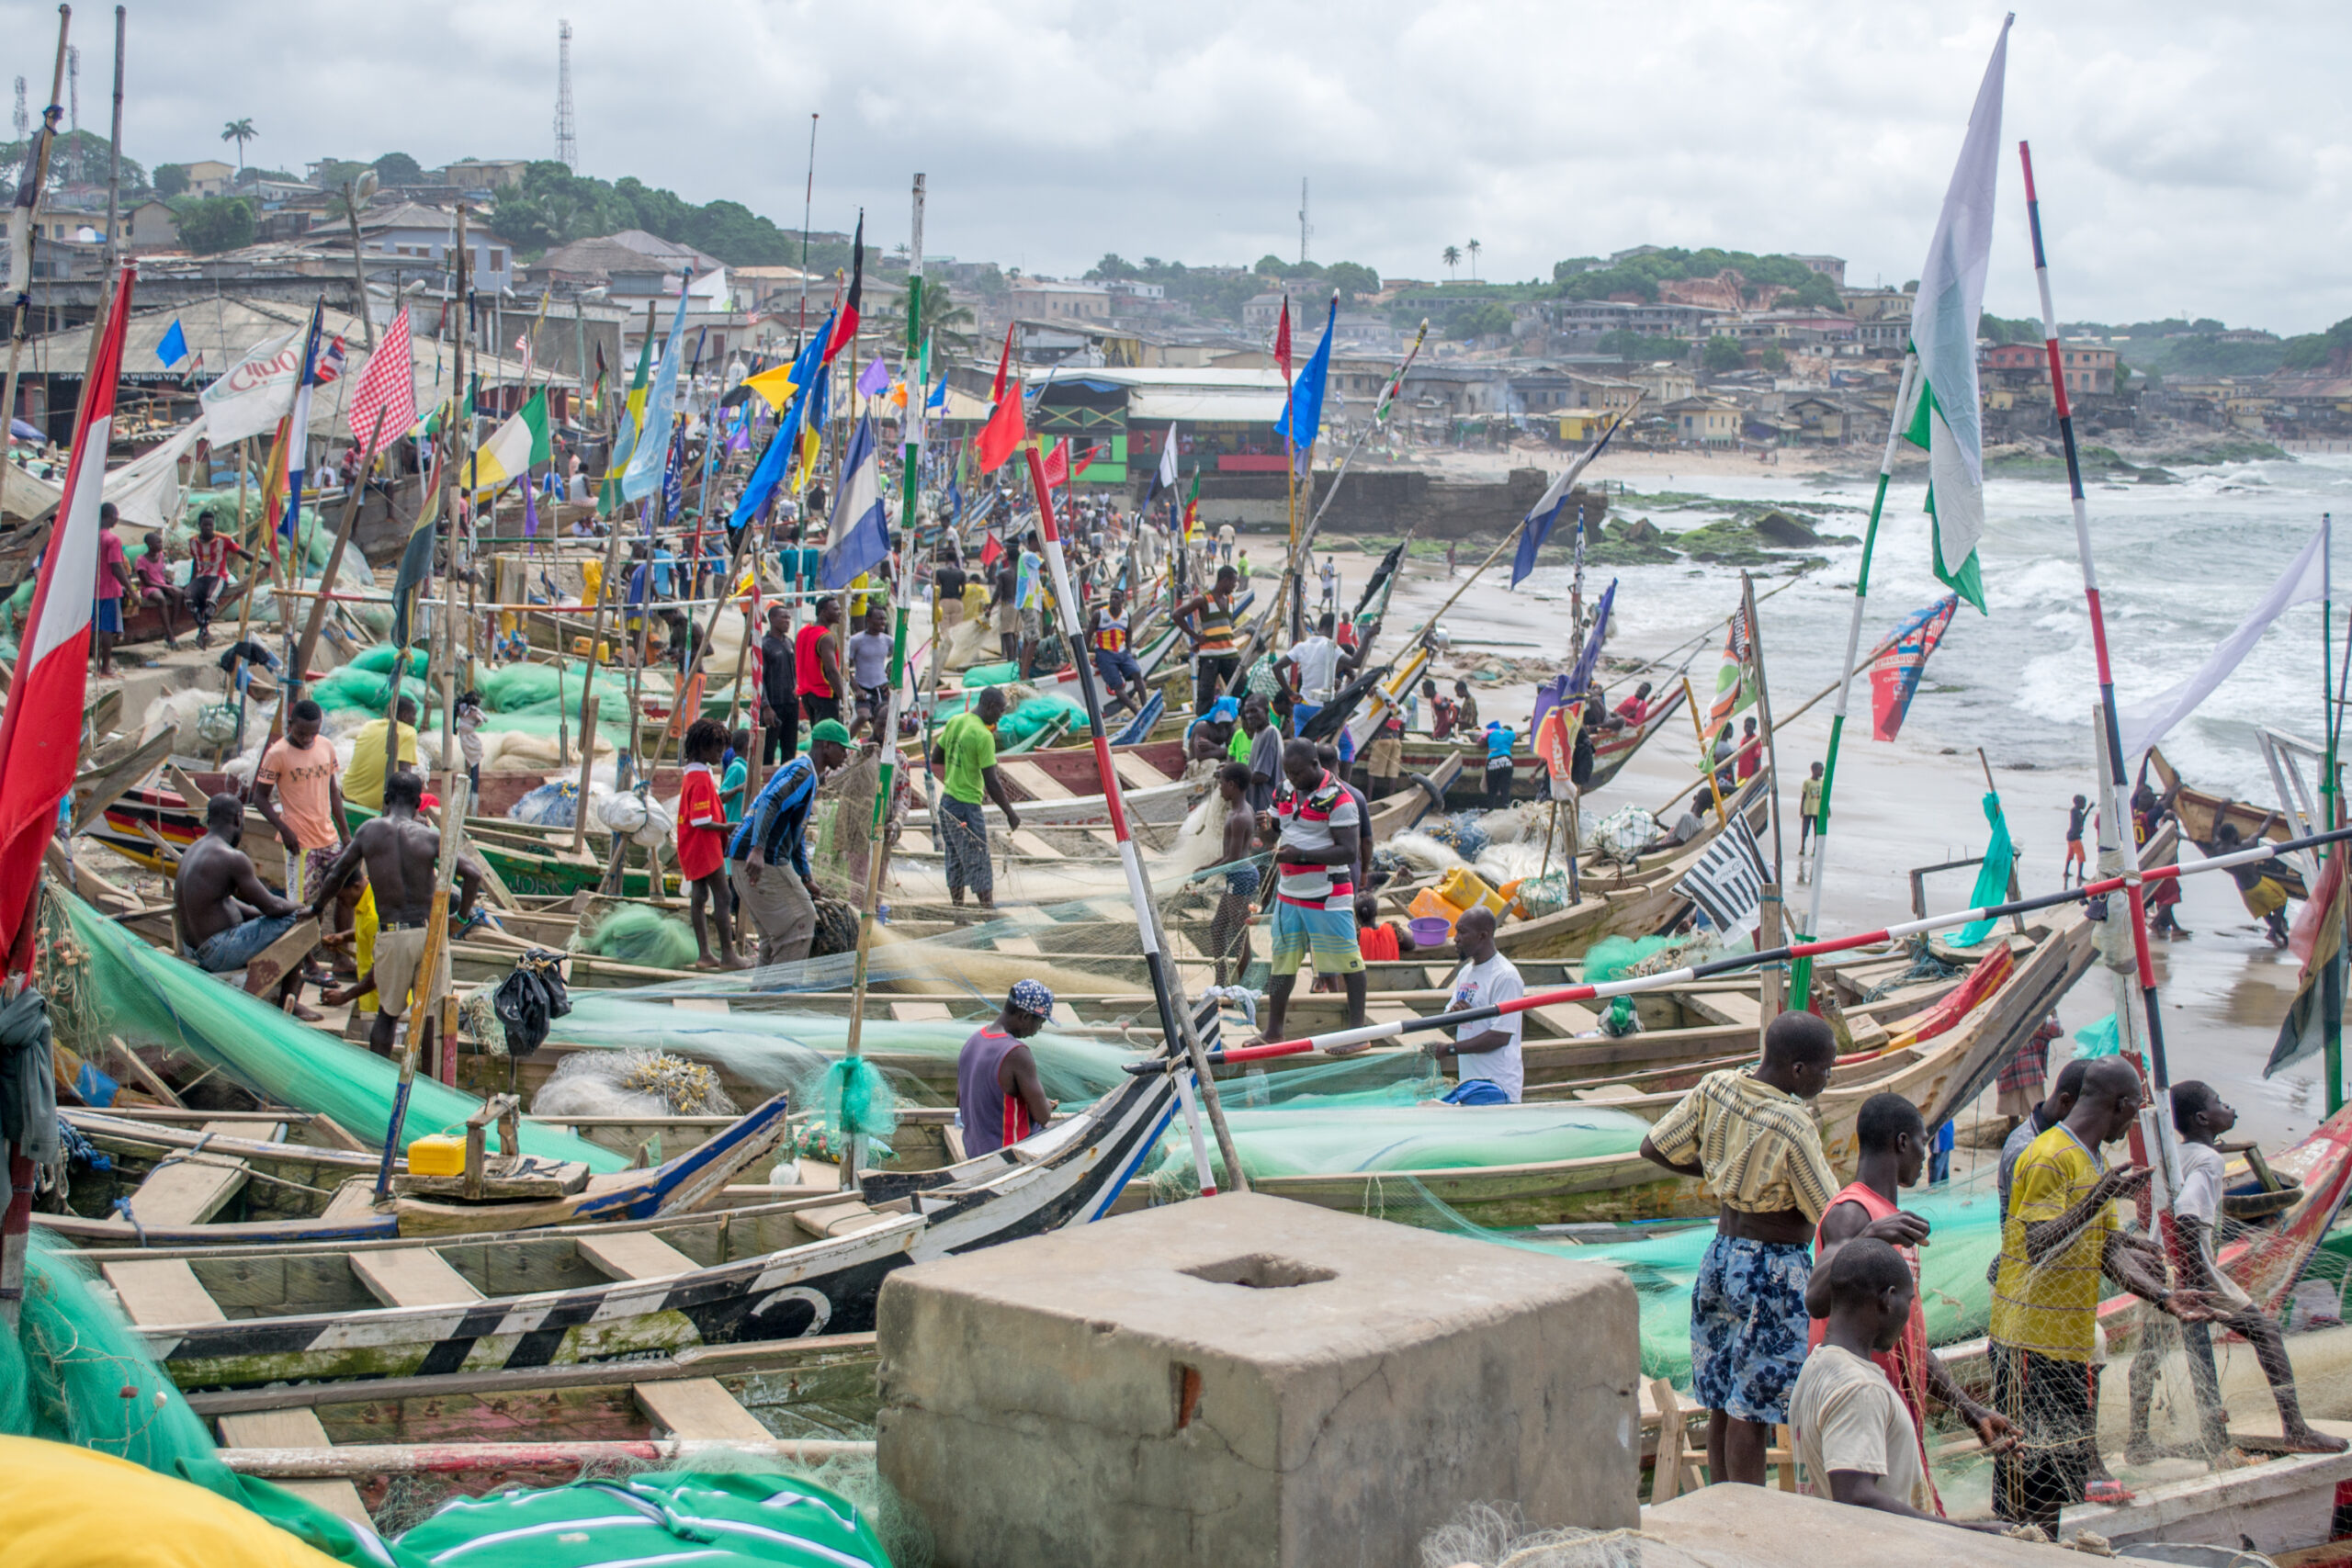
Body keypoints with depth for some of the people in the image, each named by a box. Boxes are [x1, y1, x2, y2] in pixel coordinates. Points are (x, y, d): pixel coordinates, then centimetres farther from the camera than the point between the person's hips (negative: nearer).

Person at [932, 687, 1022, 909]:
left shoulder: (955, 722, 6)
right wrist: (1010, 813, -11)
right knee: (979, 863, -5)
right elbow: (992, 784, -19)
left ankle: (957, 909, 20)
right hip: (967, 807, -8)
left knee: (955, 861, 14)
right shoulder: (984, 736, -19)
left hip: (946, 801, 8)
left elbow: (935, 761, 16)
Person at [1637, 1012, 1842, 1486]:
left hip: (1721, 1253, 7)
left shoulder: (1715, 1088, -3)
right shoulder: (1794, 1126, -22)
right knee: (1751, 1411, 0)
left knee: (1723, 1403, 14)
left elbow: (1653, 1149, 5)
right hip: (1774, 1269, -7)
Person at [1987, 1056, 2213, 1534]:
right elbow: (2038, 1247, -23)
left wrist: (2165, 1297, 1)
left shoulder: (2096, 1165, 17)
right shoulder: (2049, 1158, -14)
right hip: (2031, 1344, -10)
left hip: (2073, 1344, 10)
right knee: (2029, 1471, -7)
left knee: (2066, 1468, 13)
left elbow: (2109, 1254, 14)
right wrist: (2099, 1200, -31)